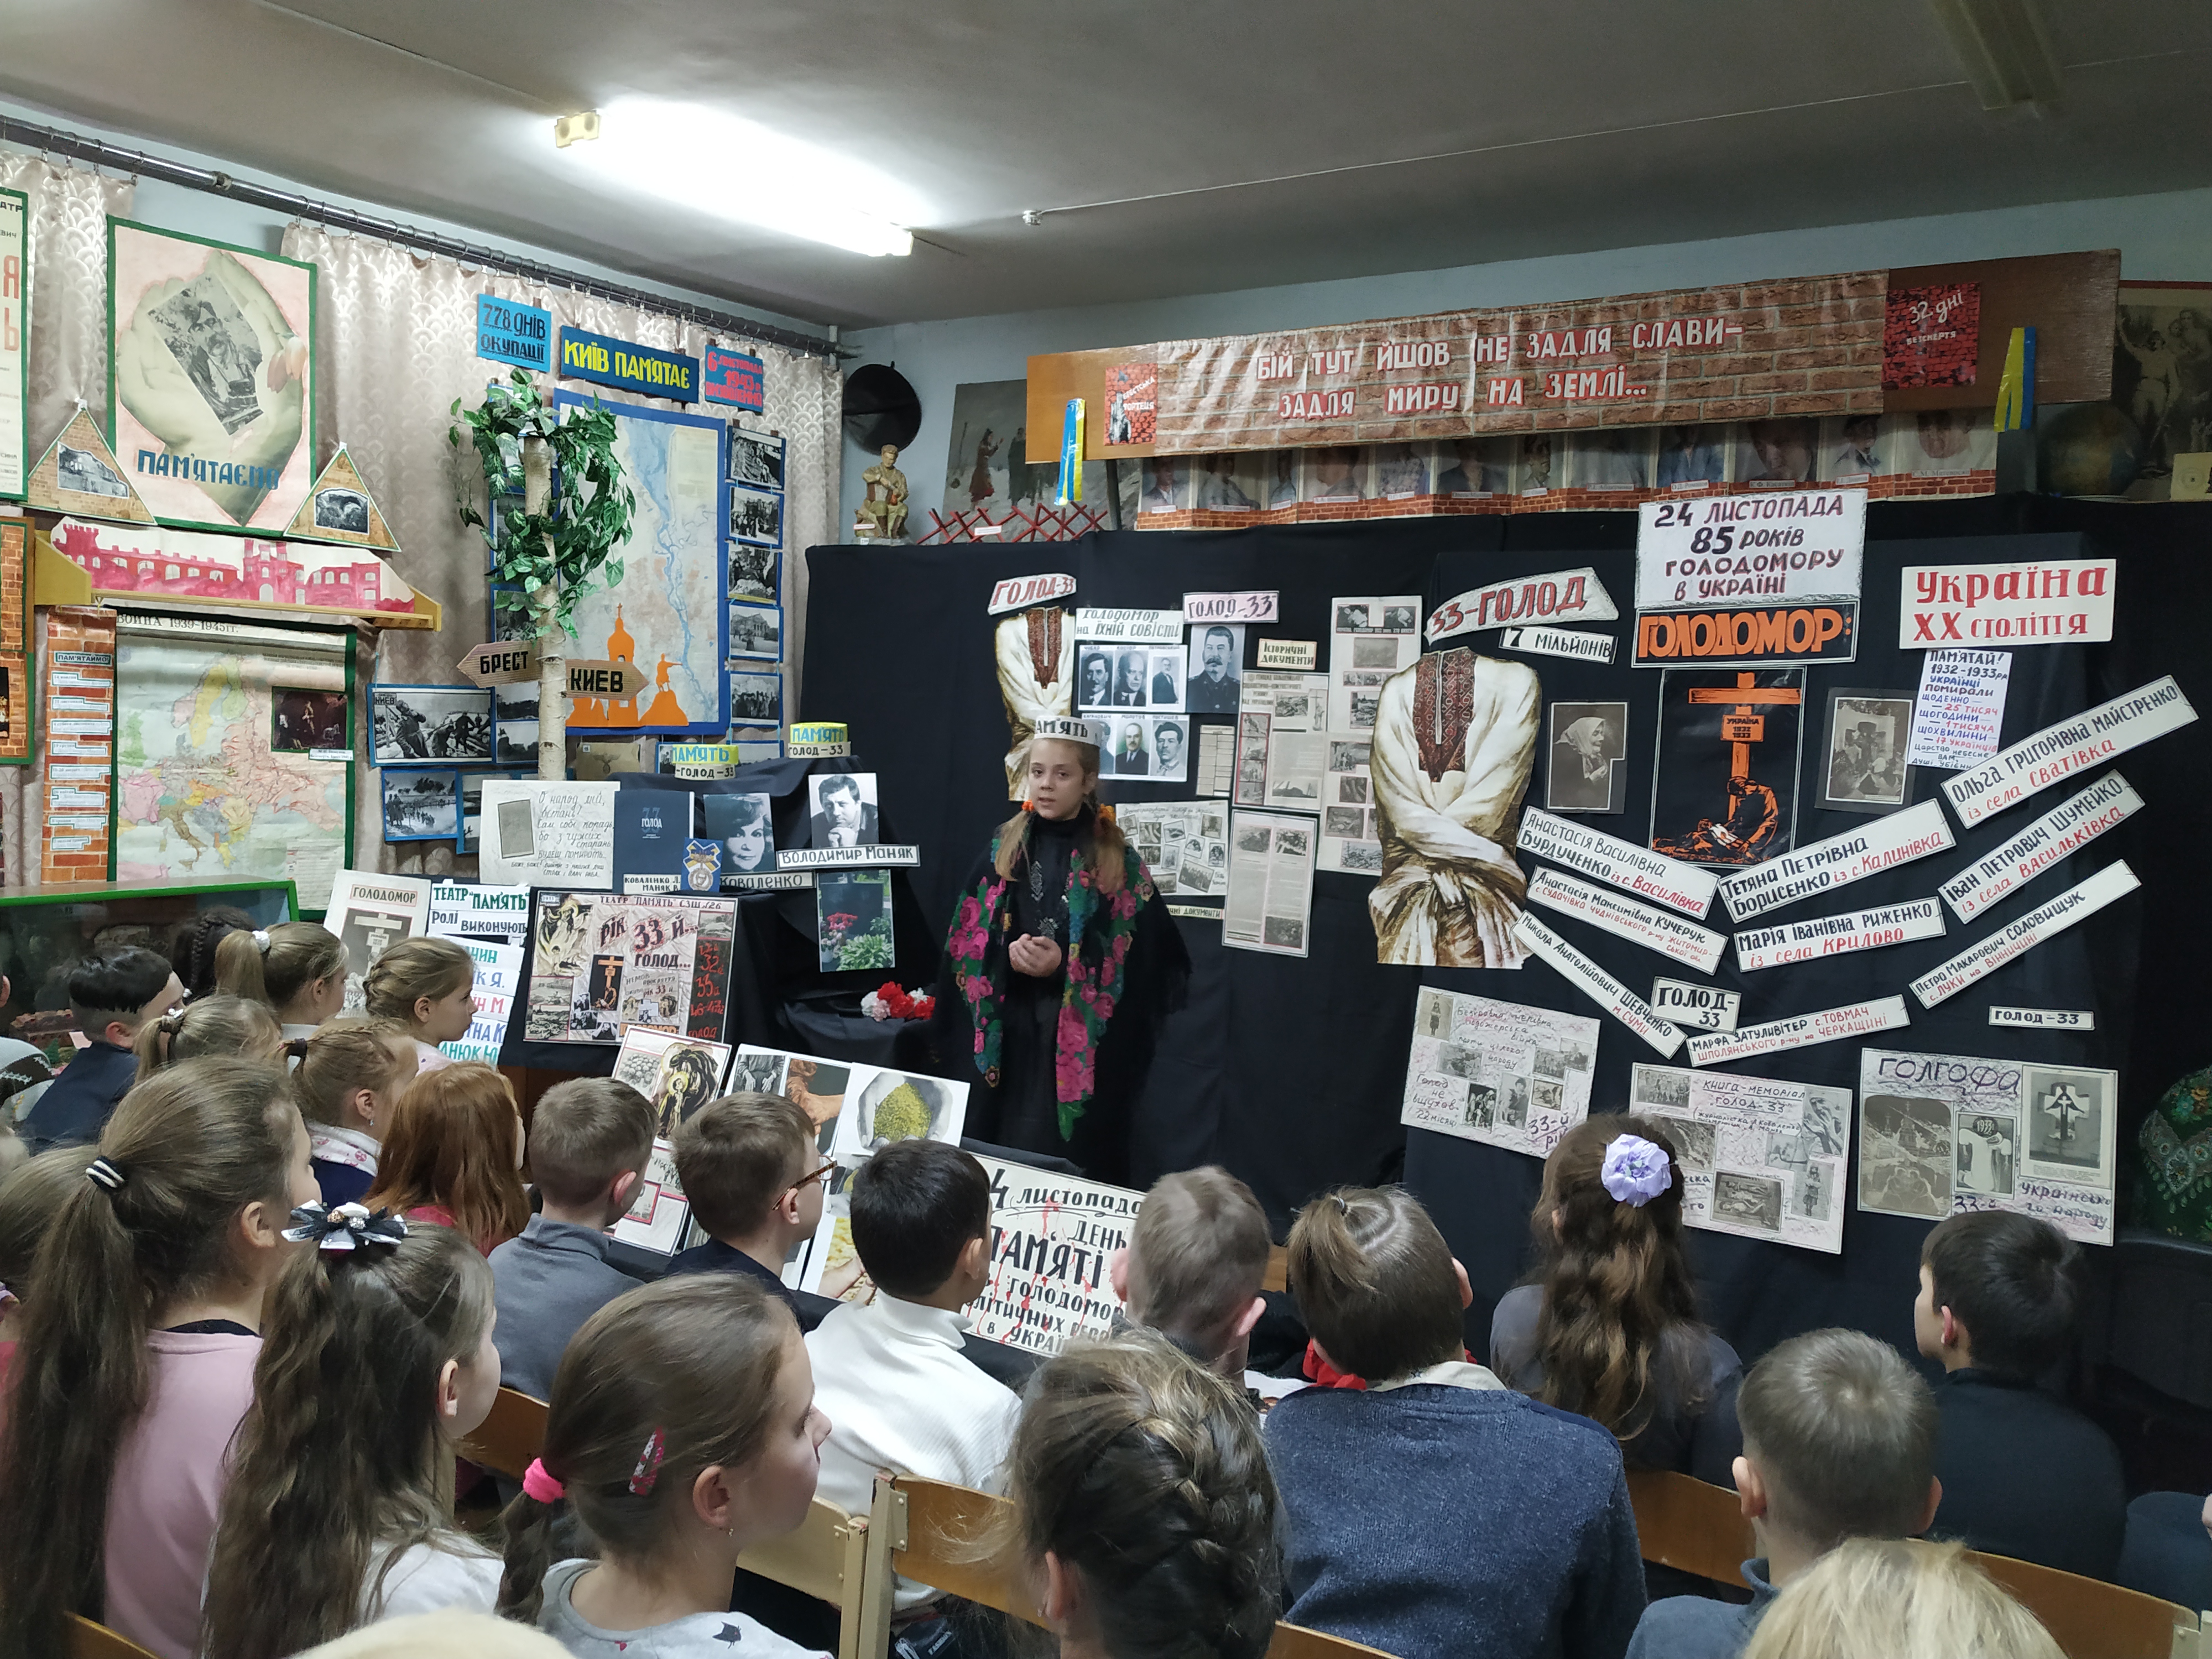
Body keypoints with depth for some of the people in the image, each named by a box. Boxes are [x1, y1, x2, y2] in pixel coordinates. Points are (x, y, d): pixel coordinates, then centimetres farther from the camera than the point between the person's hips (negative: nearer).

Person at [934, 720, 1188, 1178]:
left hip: (1081, 1044, -3)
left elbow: (1138, 958, -5)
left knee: (1070, 1165, -2)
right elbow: (966, 941, 7)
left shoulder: (1118, 862, -1)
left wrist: (1064, 967, -17)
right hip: (1004, 1036, 3)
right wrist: (1008, 953, -13)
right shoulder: (1003, 850, 8)